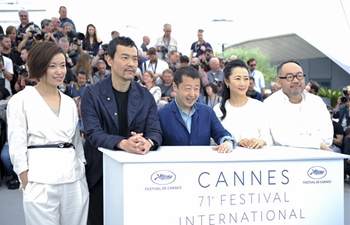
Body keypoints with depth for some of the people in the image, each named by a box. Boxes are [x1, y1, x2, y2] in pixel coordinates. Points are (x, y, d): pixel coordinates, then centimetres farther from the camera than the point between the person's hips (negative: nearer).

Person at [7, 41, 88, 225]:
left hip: (75, 181, 5)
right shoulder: (21, 100, -1)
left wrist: (84, 175, 8)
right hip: (41, 183, -5)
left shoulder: (69, 102, 14)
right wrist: (28, 187, -11)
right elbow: (17, 147, -5)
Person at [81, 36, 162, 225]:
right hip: (100, 173, -2)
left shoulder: (145, 96, 2)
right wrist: (122, 143, -36)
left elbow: (155, 131, -6)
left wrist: (147, 142, -31)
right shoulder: (92, 93, -7)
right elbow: (93, 133, -18)